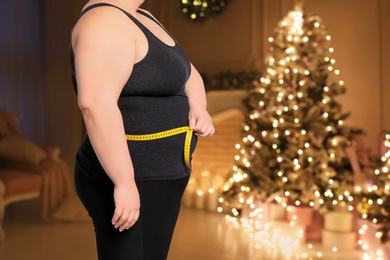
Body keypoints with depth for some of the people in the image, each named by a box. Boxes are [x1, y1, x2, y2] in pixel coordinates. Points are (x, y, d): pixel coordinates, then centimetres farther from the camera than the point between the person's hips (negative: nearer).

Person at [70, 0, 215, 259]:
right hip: (133, 185, -10)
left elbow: (188, 74, 16)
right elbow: (95, 104, -30)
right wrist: (124, 182, -30)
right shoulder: (105, 21, -17)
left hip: (155, 179, 10)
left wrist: (198, 109, -3)